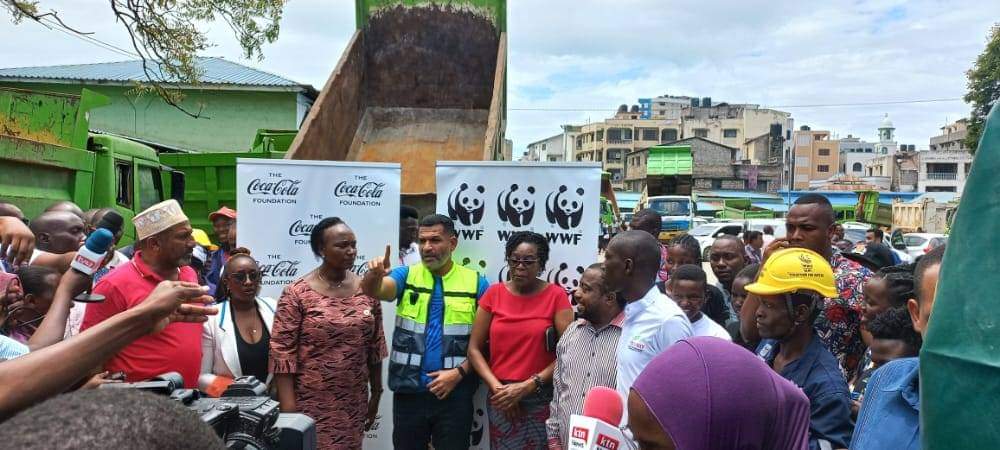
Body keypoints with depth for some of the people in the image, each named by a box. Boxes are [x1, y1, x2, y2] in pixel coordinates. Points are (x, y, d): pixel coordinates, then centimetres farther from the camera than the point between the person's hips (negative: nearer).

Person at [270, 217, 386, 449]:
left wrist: (375, 395, 11)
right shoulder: (297, 293, -10)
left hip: (354, 404, 4)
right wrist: (288, 409, -13)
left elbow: (375, 347, 8)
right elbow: (282, 353, -11)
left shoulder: (367, 291, 1)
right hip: (310, 405, -3)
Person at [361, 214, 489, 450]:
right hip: (409, 391, 1)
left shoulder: (476, 283, -1)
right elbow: (374, 290, -17)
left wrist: (459, 372, -11)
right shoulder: (407, 275, 2)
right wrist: (375, 274, -38)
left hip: (455, 393, -1)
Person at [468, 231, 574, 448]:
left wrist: (528, 386, -15)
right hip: (500, 399, 2)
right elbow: (474, 349, 1)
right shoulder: (494, 293, 1)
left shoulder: (556, 295, -6)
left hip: (542, 399, -2)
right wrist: (497, 388, -10)